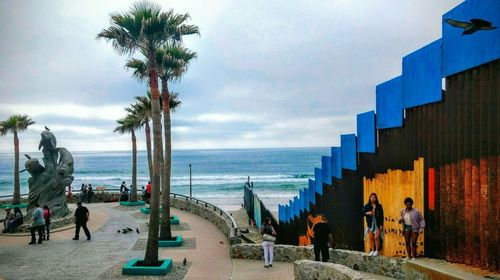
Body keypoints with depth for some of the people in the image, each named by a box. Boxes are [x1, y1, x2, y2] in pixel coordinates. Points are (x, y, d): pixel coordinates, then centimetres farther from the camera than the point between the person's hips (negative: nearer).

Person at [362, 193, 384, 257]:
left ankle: (377, 251, 10)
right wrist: (367, 213, -17)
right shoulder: (367, 206, 2)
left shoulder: (379, 206, -1)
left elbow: (381, 216, 0)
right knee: (371, 238, 6)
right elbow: (362, 212, 4)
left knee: (376, 238, -4)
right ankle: (372, 251, 18)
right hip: (370, 224, 2)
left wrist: (381, 225, -5)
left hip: (377, 224, -2)